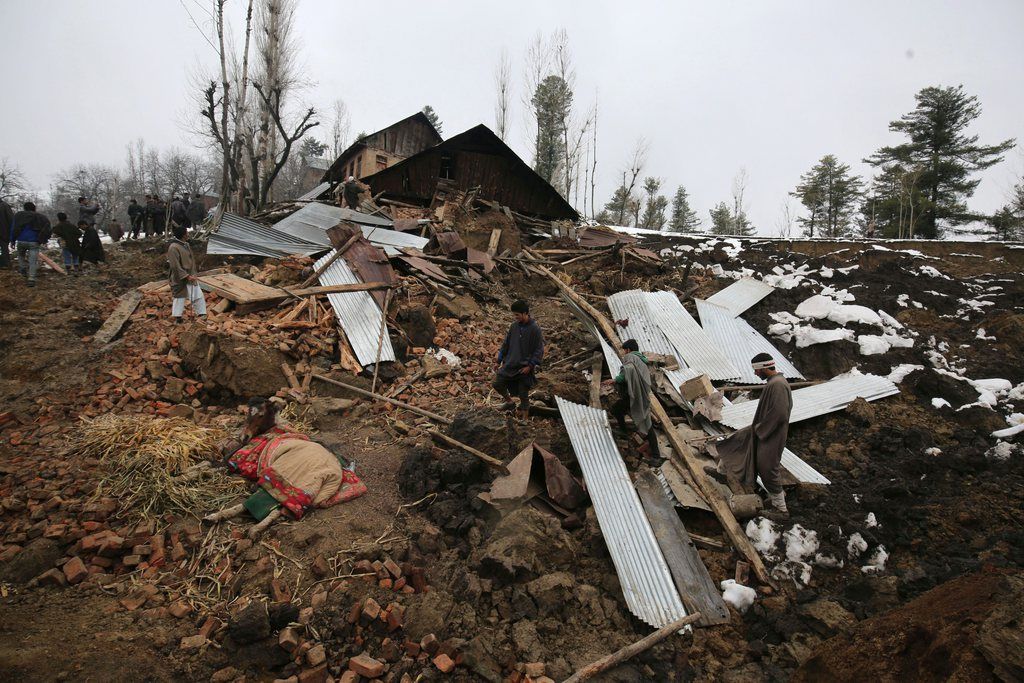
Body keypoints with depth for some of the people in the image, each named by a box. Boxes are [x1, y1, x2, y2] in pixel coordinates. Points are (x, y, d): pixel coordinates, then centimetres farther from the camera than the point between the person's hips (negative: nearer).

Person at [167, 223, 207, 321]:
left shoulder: (185, 244, 5)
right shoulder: (173, 248, -22)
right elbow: (175, 266, -22)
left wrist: (192, 274, 14)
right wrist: (187, 276, -21)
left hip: (189, 275, 8)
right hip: (180, 278, -8)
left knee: (198, 295, 7)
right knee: (179, 297, 6)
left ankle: (202, 314, 15)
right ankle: (177, 316, 20)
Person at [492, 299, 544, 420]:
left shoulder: (535, 329, -13)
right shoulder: (514, 326, 2)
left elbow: (539, 350, -12)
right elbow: (506, 343, 12)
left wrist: (530, 366, -17)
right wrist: (500, 360, 12)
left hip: (525, 367, -5)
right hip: (510, 364, 6)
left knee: (523, 394, 3)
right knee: (497, 384, 5)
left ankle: (524, 416, 21)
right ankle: (510, 402, 30)